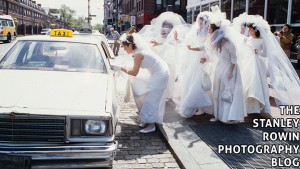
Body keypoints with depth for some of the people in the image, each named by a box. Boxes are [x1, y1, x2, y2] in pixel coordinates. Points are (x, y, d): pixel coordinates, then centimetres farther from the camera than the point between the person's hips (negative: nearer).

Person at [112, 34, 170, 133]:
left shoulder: (138, 54, -20)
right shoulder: (140, 51, 8)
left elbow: (134, 73, -16)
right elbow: (136, 69, 15)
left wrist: (121, 68, -11)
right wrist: (123, 69, 13)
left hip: (160, 75, -10)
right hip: (159, 74, 10)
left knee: (151, 100, -6)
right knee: (153, 99, 15)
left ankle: (151, 125, -1)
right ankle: (148, 121, 23)